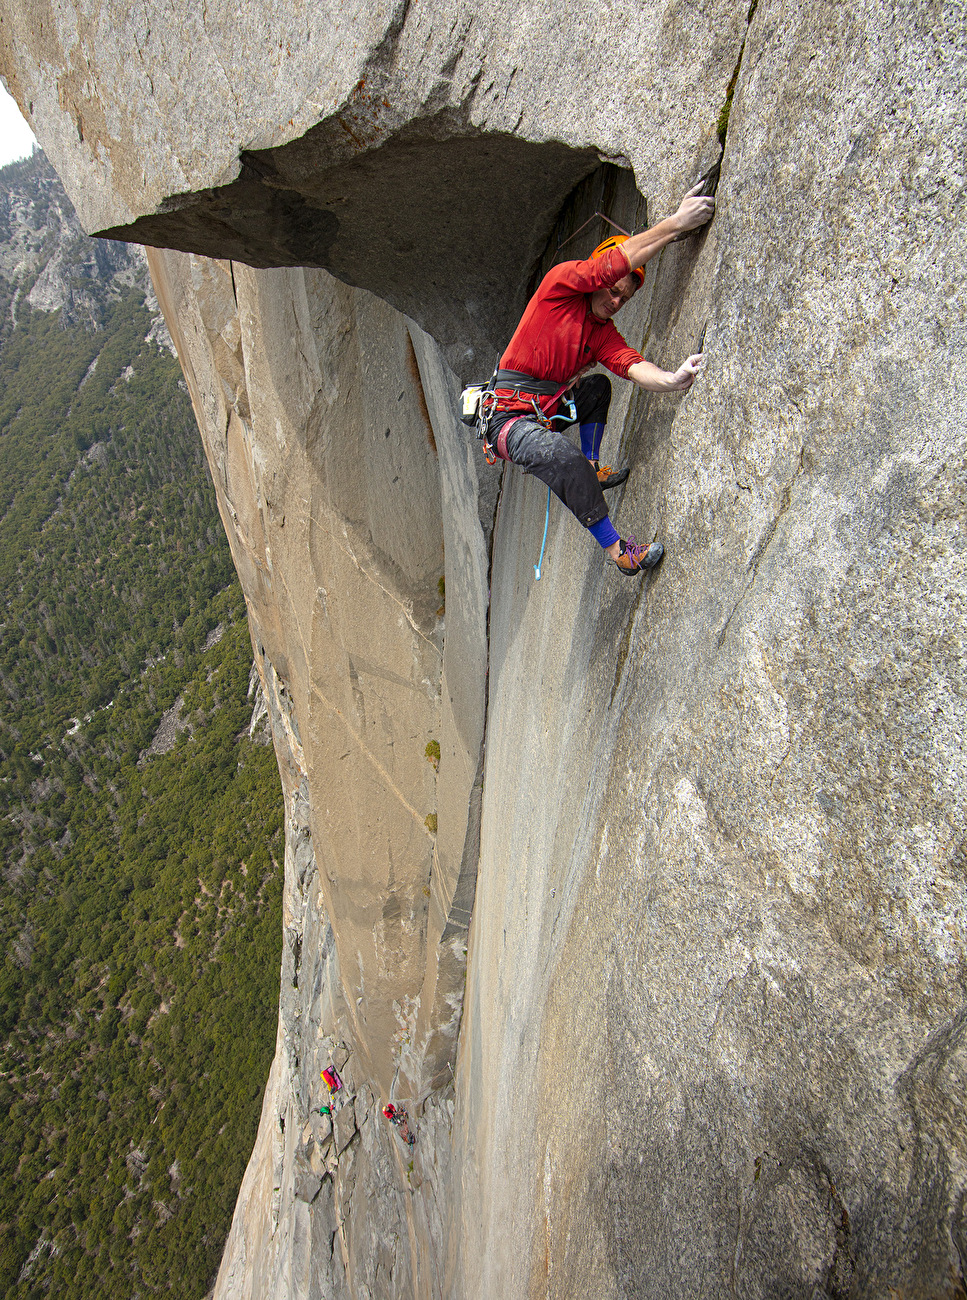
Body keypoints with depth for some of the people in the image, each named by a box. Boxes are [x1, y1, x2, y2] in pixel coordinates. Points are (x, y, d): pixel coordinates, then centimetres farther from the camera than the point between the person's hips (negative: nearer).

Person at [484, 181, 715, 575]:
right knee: (568, 461, -34)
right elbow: (615, 262, -20)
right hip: (509, 417, -8)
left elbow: (631, 365, -10)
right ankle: (616, 549, -23)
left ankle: (593, 469, 14)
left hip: (550, 409, 8)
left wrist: (669, 380, -31)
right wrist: (677, 222, -22)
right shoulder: (561, 282, -6)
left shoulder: (603, 331, 10)